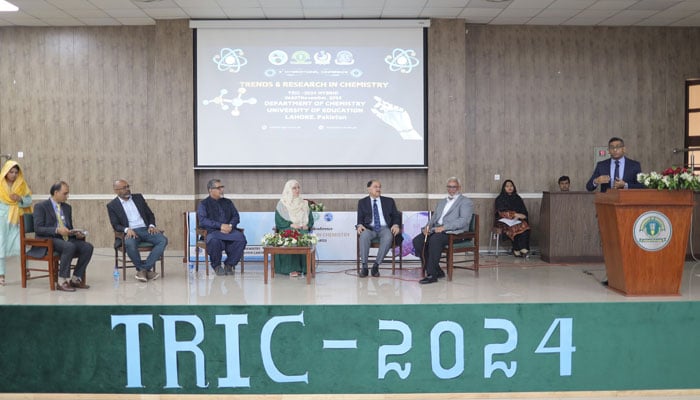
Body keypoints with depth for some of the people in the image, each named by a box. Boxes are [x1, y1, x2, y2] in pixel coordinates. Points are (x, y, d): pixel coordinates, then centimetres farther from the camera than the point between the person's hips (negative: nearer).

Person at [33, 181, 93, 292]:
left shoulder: (67, 207, 19)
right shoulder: (41, 207, -1)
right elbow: (38, 228, -11)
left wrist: (76, 233, 0)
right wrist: (57, 230, -25)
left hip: (66, 239, 7)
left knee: (88, 247, -19)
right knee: (70, 246, -36)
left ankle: (75, 279, -11)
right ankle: (62, 281, -26)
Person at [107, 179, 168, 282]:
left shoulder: (138, 197, 17)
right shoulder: (112, 205, 8)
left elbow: (150, 214, 17)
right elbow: (116, 225, 2)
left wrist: (151, 225, -3)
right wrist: (127, 229, -19)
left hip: (145, 229, 3)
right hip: (130, 232, -3)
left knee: (163, 240, -25)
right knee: (130, 244, -39)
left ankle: (143, 269, -24)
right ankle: (147, 269, -19)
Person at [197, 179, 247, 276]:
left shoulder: (228, 202, 23)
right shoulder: (204, 204, 10)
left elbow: (236, 216, 15)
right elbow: (203, 220, -5)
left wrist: (230, 225, -8)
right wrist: (220, 226, -15)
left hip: (229, 230, 3)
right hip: (213, 231, -3)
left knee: (241, 238, -30)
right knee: (214, 241, -39)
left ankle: (229, 264, -9)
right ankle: (217, 266, -11)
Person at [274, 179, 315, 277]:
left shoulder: (304, 204, 20)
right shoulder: (282, 204, 9)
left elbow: (310, 219, 16)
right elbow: (279, 221, 0)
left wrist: (307, 225, -7)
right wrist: (291, 225, -15)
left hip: (303, 229, 2)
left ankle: (304, 268, -30)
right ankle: (292, 269, -35)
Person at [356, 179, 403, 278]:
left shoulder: (389, 201, 18)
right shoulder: (362, 202, 16)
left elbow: (396, 216, 13)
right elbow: (360, 218, 9)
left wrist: (396, 225, -10)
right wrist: (360, 225, -14)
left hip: (385, 228, 0)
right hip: (369, 228, 0)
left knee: (388, 237, -36)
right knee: (364, 235, -36)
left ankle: (376, 266, -29)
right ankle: (364, 267, -31)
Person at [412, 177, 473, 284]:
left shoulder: (466, 202, 6)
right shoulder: (441, 202, 29)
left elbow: (464, 221, -10)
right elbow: (434, 218, 24)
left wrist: (444, 227, -20)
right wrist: (428, 226, 0)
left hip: (453, 232, -7)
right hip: (436, 230, 7)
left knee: (435, 239, -37)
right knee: (417, 241, -19)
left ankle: (432, 275, -31)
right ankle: (437, 271, -11)